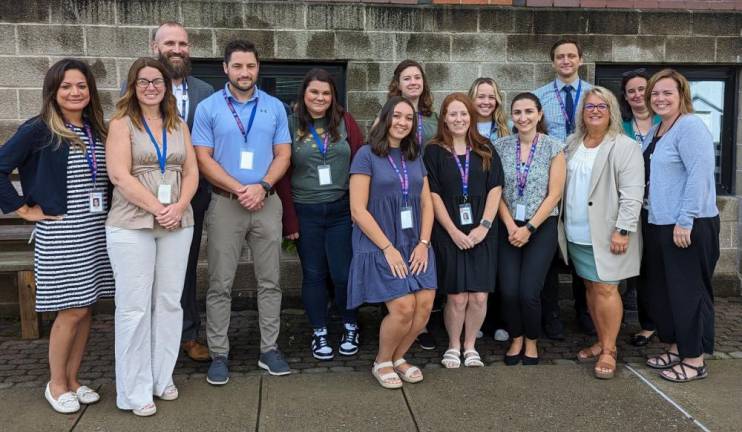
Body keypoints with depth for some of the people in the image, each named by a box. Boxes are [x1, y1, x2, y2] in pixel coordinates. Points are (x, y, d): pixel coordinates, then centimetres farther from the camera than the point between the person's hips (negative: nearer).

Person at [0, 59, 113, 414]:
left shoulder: (98, 131, 9)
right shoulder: (38, 130, -8)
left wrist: (112, 214, 4)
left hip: (97, 231, 5)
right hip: (60, 234, -5)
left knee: (86, 309, 10)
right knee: (72, 311, -1)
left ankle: (73, 379, 26)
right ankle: (56, 384, 19)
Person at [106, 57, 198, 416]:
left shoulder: (179, 126, 13)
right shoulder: (121, 123, 0)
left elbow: (191, 173, 8)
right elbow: (120, 175, -11)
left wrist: (178, 208, -9)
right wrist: (157, 208, -16)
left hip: (177, 225, 4)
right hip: (131, 226, -4)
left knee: (169, 302, 8)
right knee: (134, 307, -1)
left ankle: (163, 377, 21)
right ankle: (136, 391, 10)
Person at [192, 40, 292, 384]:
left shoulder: (274, 107, 8)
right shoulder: (208, 108, 1)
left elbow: (283, 154, 4)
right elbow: (203, 158, -4)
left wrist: (262, 187, -12)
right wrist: (240, 189, -13)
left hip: (267, 203, 2)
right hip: (225, 203, -2)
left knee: (270, 281, 7)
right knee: (220, 284, 2)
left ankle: (269, 349, 17)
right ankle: (219, 354, 12)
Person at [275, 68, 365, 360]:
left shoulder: (345, 122, 3)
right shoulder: (290, 125, -1)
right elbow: (282, 174, -1)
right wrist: (289, 219, -5)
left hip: (341, 210, 0)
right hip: (306, 213, 0)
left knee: (343, 273, 3)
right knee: (313, 275, 9)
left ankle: (351, 328, 25)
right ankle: (319, 333, 24)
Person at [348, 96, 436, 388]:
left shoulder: (415, 157, 14)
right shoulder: (367, 155, -4)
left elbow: (427, 204, 13)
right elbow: (358, 211, -10)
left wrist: (424, 243, -2)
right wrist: (388, 248, -13)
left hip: (415, 246, 6)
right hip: (380, 247, -5)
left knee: (424, 306, -7)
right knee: (403, 307, -16)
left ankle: (399, 357, 19)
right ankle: (382, 362, 12)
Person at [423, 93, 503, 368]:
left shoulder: (485, 149, 8)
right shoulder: (434, 151, 1)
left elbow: (495, 188, 3)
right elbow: (433, 194, -4)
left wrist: (484, 225, -8)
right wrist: (453, 231, -10)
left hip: (481, 233, 2)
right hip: (449, 234, -2)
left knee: (479, 297, -1)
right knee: (457, 297, -1)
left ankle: (470, 346, 20)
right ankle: (453, 346, 21)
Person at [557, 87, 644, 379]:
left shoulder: (625, 147, -6)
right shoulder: (572, 143, 12)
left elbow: (632, 193, -12)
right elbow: (561, 185, 16)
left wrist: (623, 230, -19)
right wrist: (562, 225, 12)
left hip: (606, 233, -6)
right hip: (576, 233, 6)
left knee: (605, 289, -5)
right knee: (591, 287, 12)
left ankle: (609, 350, 6)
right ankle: (602, 342, 24)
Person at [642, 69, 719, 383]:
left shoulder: (690, 127, -12)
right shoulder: (654, 132, 15)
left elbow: (699, 175, -21)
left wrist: (685, 222, -23)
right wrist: (653, 217, 13)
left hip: (688, 226, -9)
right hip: (658, 224, 9)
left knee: (689, 291, -1)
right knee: (662, 289, 14)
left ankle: (694, 360, 10)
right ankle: (675, 348, 27)